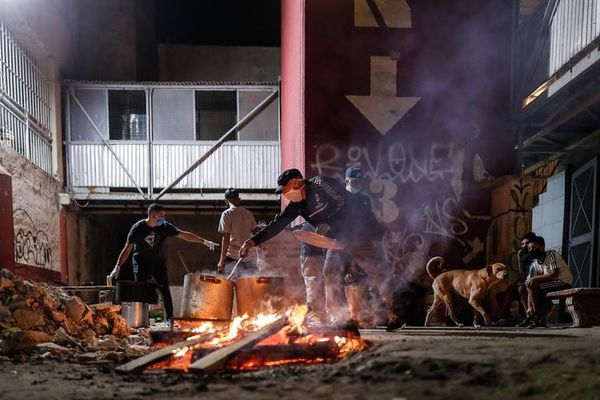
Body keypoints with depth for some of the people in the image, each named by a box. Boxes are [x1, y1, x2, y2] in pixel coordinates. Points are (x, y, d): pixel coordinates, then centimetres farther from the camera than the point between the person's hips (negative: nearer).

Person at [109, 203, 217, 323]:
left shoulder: (165, 227, -8)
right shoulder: (138, 228, -16)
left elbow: (184, 235, -2)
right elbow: (127, 249, -16)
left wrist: (204, 241, -4)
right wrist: (118, 266, -22)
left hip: (157, 261, 3)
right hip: (141, 262, -2)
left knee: (164, 289, -5)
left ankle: (169, 317, 0)